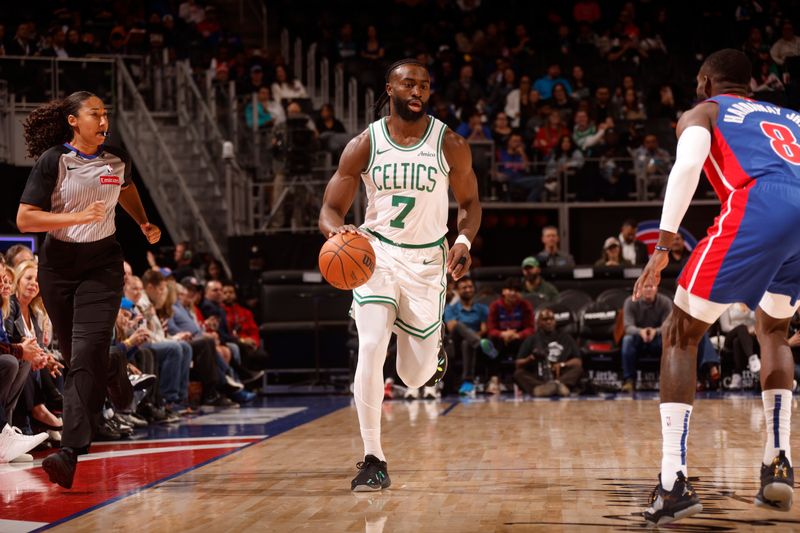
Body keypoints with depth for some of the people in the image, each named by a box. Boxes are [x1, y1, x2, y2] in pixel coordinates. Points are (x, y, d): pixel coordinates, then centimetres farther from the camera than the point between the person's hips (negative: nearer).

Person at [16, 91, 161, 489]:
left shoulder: (117, 160, 1)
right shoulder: (51, 161, -9)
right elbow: (24, 219, -16)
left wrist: (144, 224, 15)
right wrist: (80, 216, -23)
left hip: (102, 263, 0)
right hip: (58, 264, 0)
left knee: (90, 352, -17)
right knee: (73, 355, 9)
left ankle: (71, 454, -26)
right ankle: (88, 425, 35)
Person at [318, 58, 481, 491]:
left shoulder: (450, 145, -6)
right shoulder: (364, 145, -6)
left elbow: (469, 202, 6)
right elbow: (330, 209, -4)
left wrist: (464, 241, -14)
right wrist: (336, 229, -28)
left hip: (427, 260, 0)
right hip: (377, 253, 0)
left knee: (416, 376, 3)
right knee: (371, 348, -22)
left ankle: (428, 352, 44)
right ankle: (373, 459, -12)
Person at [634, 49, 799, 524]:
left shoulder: (702, 113, 23)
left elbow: (688, 164, 0)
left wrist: (664, 244, -6)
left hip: (758, 208, -5)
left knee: (681, 335, 8)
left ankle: (675, 484, -5)